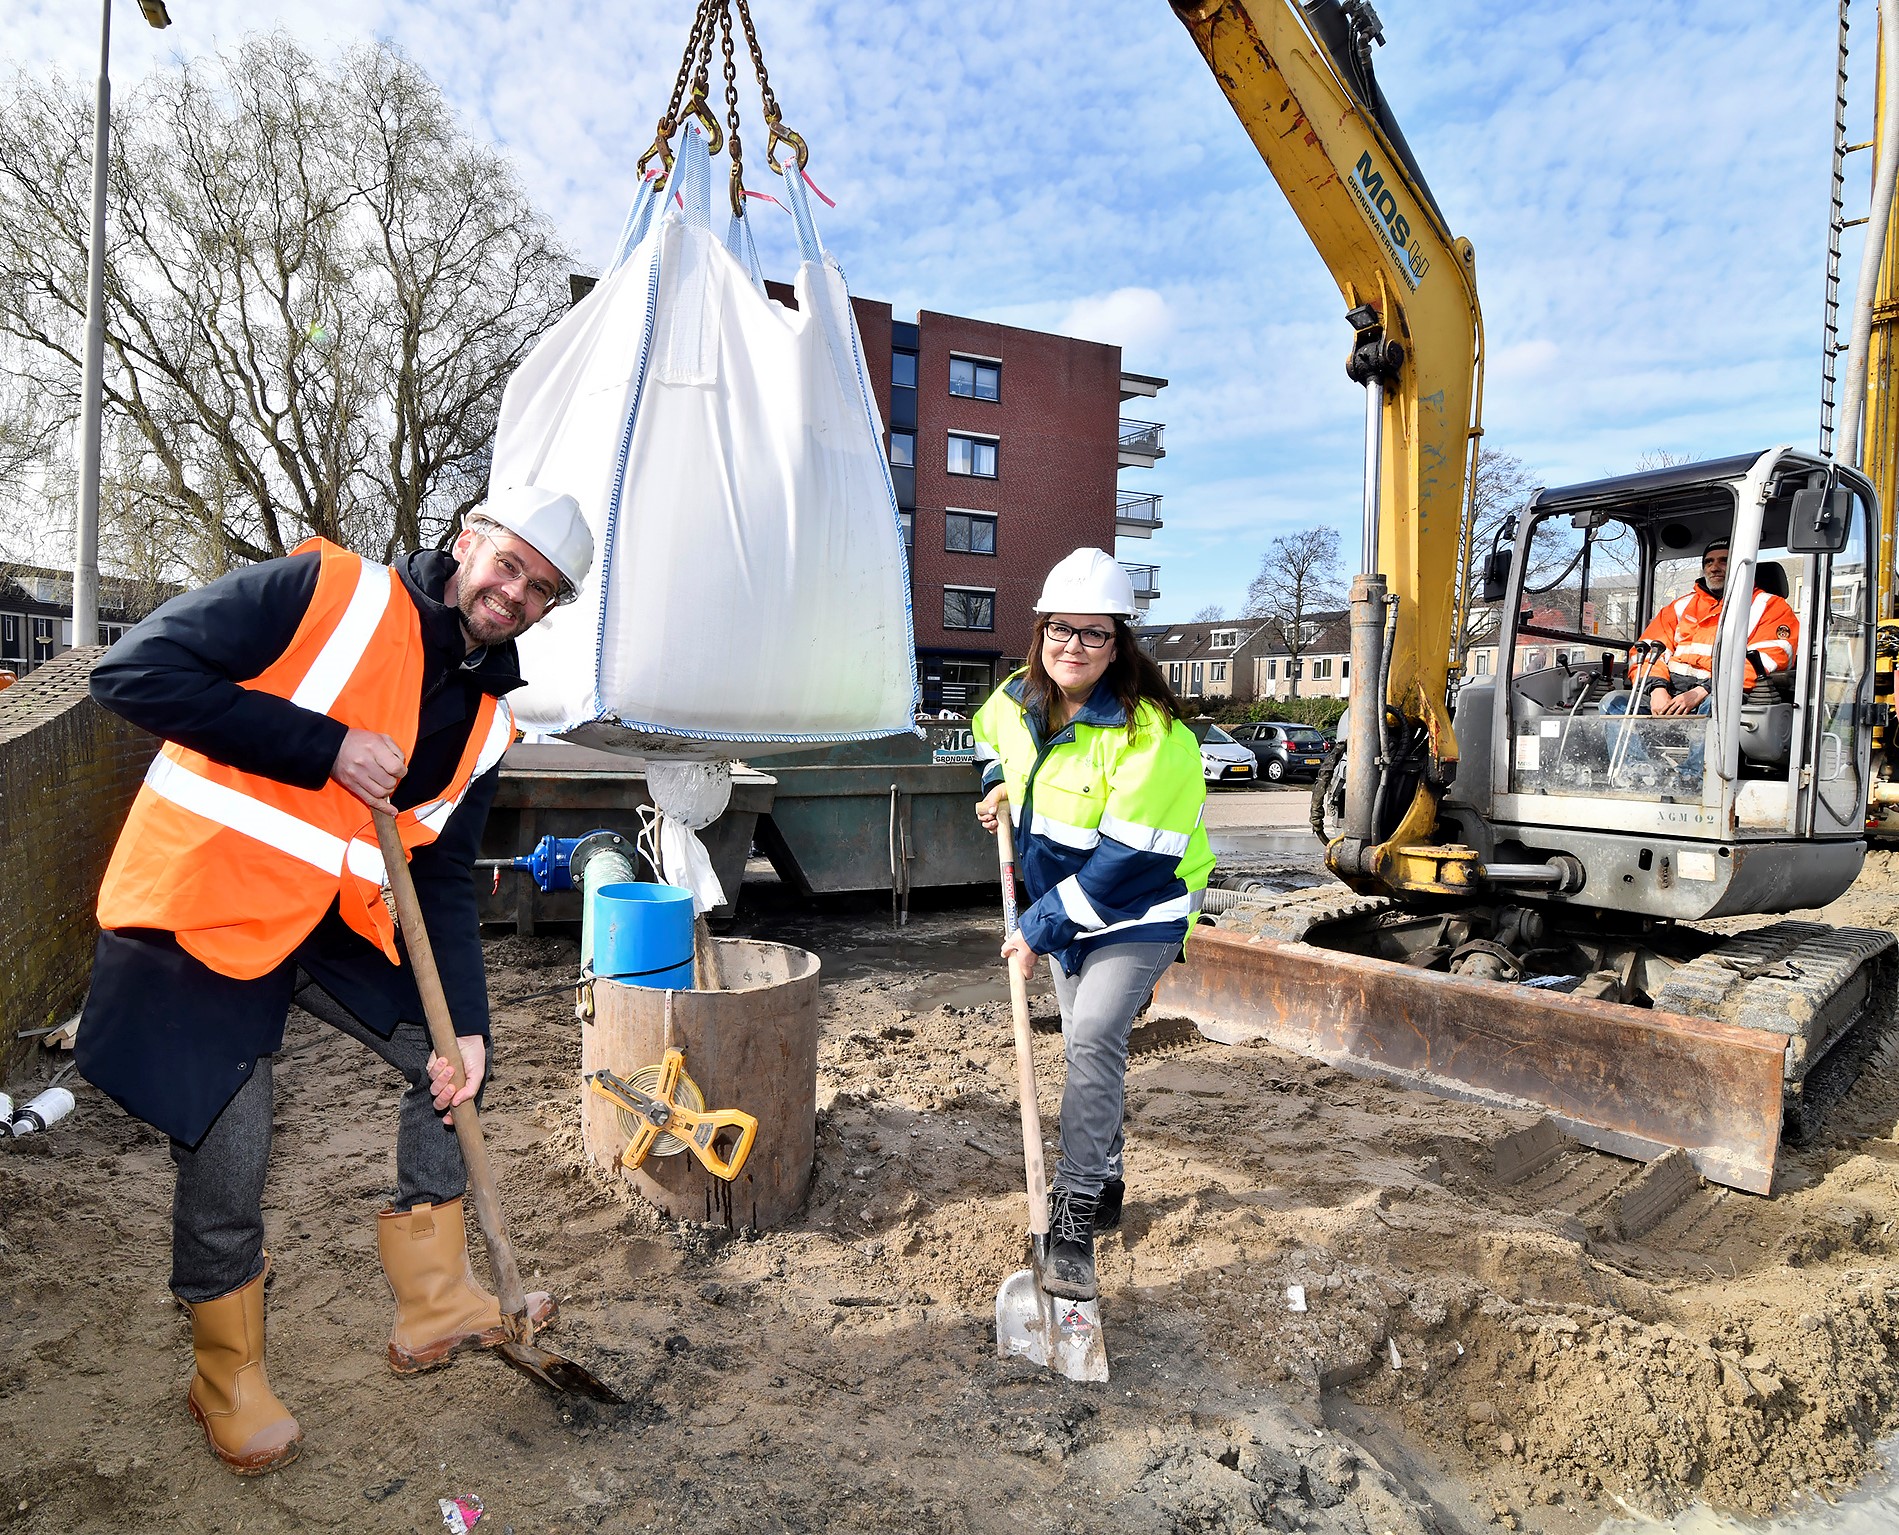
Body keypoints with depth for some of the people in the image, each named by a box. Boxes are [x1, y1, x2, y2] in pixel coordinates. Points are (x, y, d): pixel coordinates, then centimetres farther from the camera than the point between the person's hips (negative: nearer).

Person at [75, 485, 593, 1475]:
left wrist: (469, 1024, -4)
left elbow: (443, 878, 5)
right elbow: (133, 674, -20)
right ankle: (227, 1382, 28)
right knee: (226, 1166, 1)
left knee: (441, 1062, 6)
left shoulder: (488, 715, 4)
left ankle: (435, 1306, 24)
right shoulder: (325, 591, -14)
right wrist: (327, 748, -25)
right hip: (205, 902, -6)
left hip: (336, 917, 7)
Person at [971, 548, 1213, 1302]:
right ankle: (1104, 1184, 36)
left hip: (1139, 910, -7)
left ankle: (1075, 1220, -12)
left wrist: (1041, 928, -24)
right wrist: (1001, 786, 3)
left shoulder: (1150, 732, -27)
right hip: (1067, 903, 7)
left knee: (1093, 1039, -22)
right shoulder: (1018, 701, -5)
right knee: (1089, 1047, 17)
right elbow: (990, 737, 23)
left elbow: (1128, 859, -29)